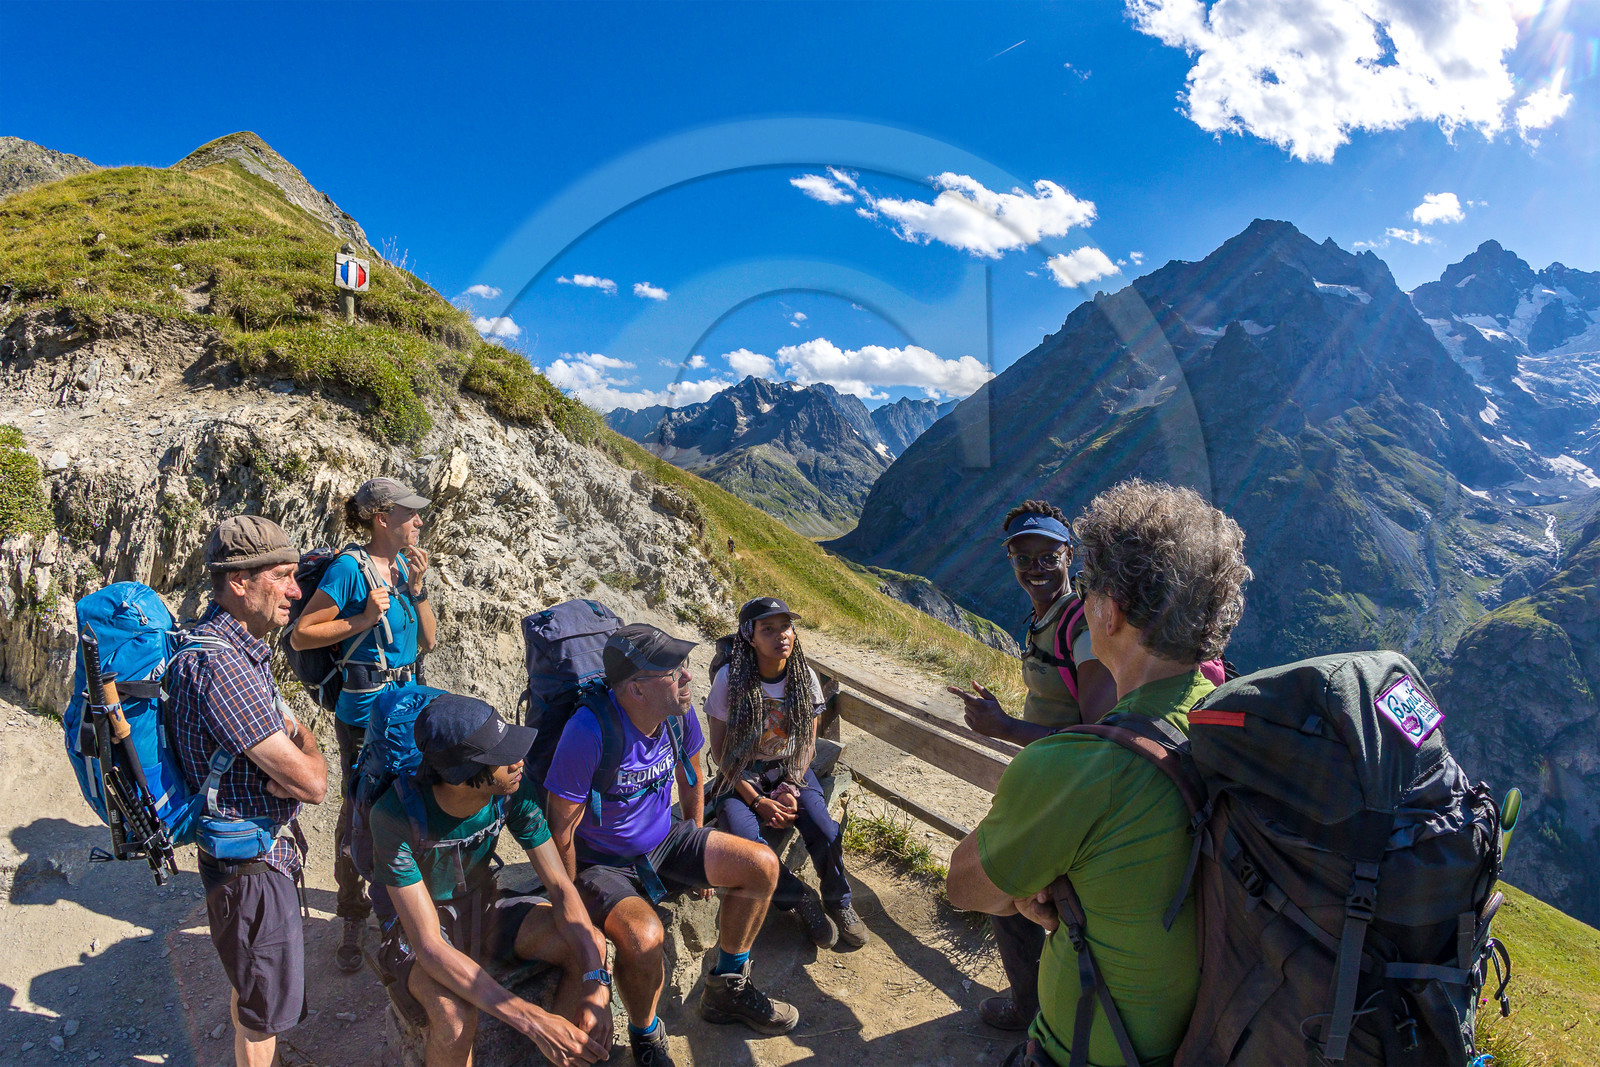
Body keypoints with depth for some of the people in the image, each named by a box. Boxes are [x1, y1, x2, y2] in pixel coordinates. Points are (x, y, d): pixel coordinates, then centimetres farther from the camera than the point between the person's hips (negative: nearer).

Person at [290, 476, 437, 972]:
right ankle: (352, 921, 23)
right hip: (364, 709, -7)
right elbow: (301, 635, -11)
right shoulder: (349, 568, -15)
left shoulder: (405, 564, 5)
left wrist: (418, 588, -6)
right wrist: (361, 620, -20)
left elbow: (427, 641, 5)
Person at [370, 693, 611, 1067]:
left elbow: (559, 886, -17)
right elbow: (429, 947, -35)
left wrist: (595, 981, -32)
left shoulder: (515, 789, -21)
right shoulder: (397, 815, -33)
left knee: (590, 945, -19)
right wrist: (532, 1021, -41)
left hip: (486, 908, 4)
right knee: (456, 1013, -35)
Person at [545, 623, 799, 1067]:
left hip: (664, 840, 7)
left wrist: (700, 856, 16)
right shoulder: (590, 731, -32)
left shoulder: (679, 713, -11)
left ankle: (725, 991, 18)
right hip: (602, 861, -6)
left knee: (762, 866, -3)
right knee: (643, 935, -35)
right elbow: (562, 830, -22)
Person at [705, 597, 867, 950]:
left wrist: (791, 790, -12)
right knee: (746, 843, -30)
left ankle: (838, 903, 7)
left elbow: (808, 742, 3)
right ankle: (801, 898, -3)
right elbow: (720, 749, -10)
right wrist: (757, 801, -16)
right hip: (742, 778, -2)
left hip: (791, 772, 2)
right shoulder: (730, 679, -16)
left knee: (827, 834, -23)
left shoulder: (804, 677, -6)